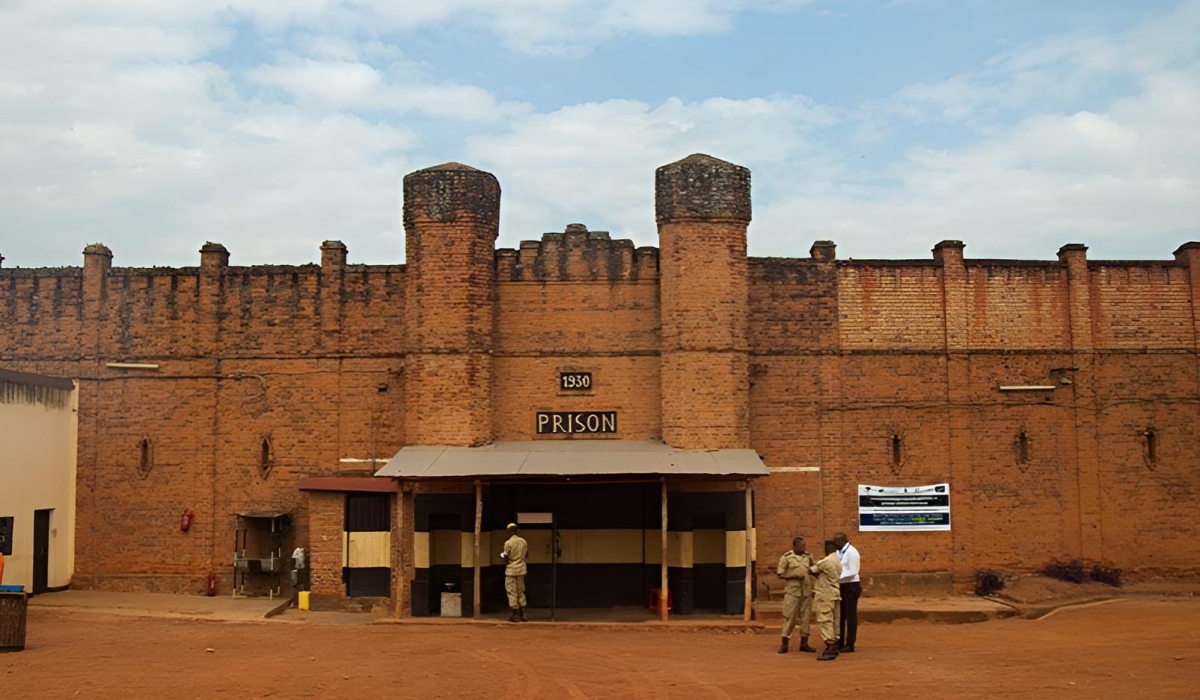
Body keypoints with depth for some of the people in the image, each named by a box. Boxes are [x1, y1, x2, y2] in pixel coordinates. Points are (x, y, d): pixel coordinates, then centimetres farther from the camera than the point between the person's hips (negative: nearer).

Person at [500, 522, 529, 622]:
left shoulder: (508, 543, -15)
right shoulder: (523, 541, 1)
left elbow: (506, 559, -12)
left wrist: (503, 556, 9)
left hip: (511, 570, -5)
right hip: (521, 569, 5)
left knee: (512, 592, 3)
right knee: (521, 591, 14)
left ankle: (516, 615, 3)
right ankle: (522, 614, 15)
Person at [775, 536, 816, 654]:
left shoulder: (808, 557, 7)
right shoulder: (786, 557, -5)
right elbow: (780, 574, -6)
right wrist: (795, 576, -16)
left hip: (806, 591, 4)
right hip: (792, 591, -4)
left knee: (806, 617, 7)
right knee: (789, 617, -2)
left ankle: (804, 643, 15)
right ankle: (784, 643, 5)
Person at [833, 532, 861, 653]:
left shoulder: (851, 552, -15)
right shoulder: (838, 552, 9)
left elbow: (852, 572, -20)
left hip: (851, 586, -8)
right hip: (841, 586, 8)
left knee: (850, 615, 1)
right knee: (840, 615, 14)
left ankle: (850, 645, 9)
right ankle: (839, 643, 24)